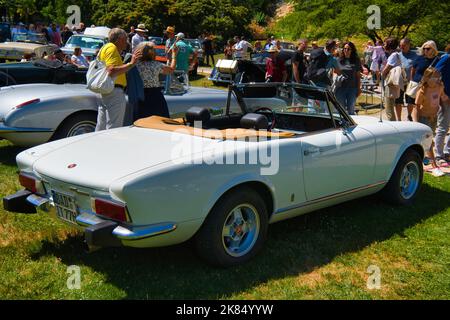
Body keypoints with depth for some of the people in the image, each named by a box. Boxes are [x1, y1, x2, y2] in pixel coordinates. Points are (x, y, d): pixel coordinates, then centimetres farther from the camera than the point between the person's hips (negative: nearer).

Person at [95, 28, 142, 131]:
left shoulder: (105, 48, 24)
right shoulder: (112, 48, -8)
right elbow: (112, 71, -23)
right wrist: (131, 64, -22)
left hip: (104, 92, 11)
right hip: (115, 91, -11)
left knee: (101, 129, 14)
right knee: (114, 130, -9)